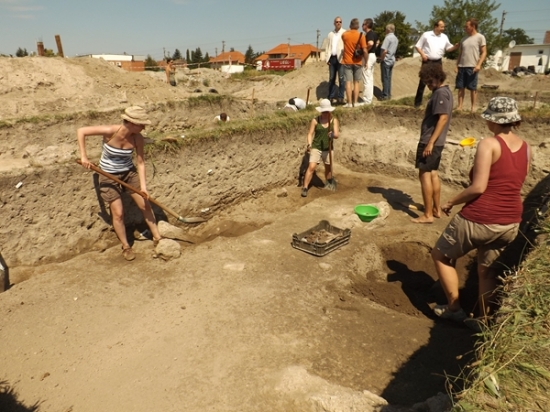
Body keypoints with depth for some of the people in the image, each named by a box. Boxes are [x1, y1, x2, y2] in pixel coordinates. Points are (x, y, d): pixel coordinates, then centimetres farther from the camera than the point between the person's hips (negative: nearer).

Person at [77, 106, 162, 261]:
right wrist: (83, 156, -22)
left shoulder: (137, 138, -16)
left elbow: (140, 163, -11)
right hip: (109, 176, -3)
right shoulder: (110, 131, -26)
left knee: (145, 205, 4)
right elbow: (81, 131, -18)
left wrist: (143, 185, -20)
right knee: (118, 213, -3)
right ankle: (126, 247, 16)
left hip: (129, 172, 4)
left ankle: (157, 237, 22)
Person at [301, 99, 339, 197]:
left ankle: (329, 184, 40)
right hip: (316, 147, -2)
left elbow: (337, 135, -8)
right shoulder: (315, 120, -5)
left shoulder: (334, 120, -1)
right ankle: (305, 188, -11)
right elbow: (310, 133, -5)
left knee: (328, 168, 17)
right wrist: (309, 144, -21)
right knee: (311, 167, -14)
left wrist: (333, 135, -32)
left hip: (328, 148, 2)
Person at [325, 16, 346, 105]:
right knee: (331, 78, 6)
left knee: (341, 78, -6)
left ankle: (340, 97, -2)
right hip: (332, 58, 5)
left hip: (341, 58, -4)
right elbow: (327, 47, 15)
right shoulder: (330, 34, 18)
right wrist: (327, 58, 5)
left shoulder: (345, 33, 3)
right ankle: (332, 97, 11)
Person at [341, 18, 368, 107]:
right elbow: (364, 51, -12)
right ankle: (355, 102, 8)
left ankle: (349, 103, -4)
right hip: (357, 62, 0)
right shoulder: (361, 35, -9)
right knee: (356, 82, 9)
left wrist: (349, 30, 27)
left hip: (347, 62, 0)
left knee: (348, 82, -1)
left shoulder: (344, 35, -3)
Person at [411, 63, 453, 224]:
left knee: (425, 175, -6)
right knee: (433, 174, 15)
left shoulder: (440, 93, -16)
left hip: (430, 141, -10)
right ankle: (436, 209, 23)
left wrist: (430, 142, -26)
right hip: (436, 141, 10)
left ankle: (428, 215, -1)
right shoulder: (445, 91, 15)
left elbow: (443, 118, -23)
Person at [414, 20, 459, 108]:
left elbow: (448, 48, 11)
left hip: (438, 62, 4)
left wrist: (455, 47, -9)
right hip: (427, 61, -4)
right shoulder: (426, 35, -2)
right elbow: (417, 46, 0)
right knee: (423, 81, -6)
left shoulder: (444, 37, 9)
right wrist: (422, 54, -14)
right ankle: (418, 102, 1)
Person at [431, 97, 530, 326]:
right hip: (510, 223, 7)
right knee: (487, 269, 24)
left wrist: (451, 202, -8)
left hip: (478, 219, -7)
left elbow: (478, 187, -20)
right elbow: (512, 183, 15)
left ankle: (454, 308, 21)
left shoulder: (489, 144, -15)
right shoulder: (526, 148, 6)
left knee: (441, 255, 16)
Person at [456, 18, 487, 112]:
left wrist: (479, 64, -16)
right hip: (461, 66, 5)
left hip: (472, 67, -5)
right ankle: (459, 106, 4)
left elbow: (484, 52, -3)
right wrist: (457, 65, 8)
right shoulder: (464, 38, 15)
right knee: (461, 87, 2)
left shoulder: (480, 37, 0)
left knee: (473, 88, 0)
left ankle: (473, 107, 5)